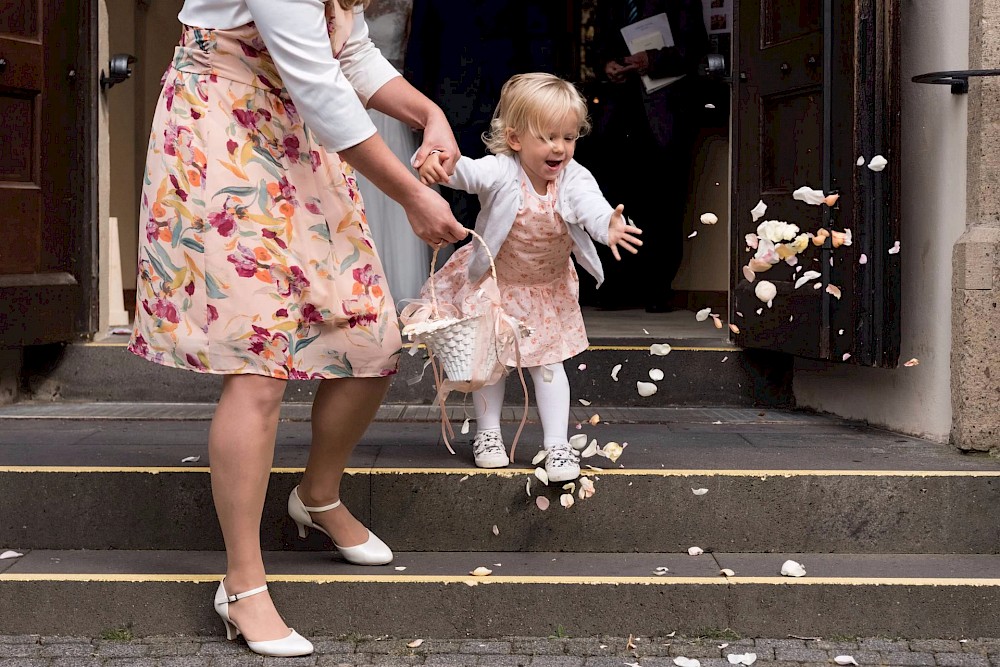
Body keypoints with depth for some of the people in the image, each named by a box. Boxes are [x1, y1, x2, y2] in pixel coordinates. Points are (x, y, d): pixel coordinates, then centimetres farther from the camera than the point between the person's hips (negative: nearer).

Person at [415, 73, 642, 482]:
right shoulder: (501, 172, -27)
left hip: (547, 287, 1)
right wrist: (439, 163, -70)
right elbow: (467, 172, -45)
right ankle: (487, 433, 29)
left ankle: (557, 444, 9)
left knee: (548, 363, 2)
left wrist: (609, 227, -65)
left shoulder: (574, 179, -22)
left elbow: (591, 206, -41)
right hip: (492, 281, -1)